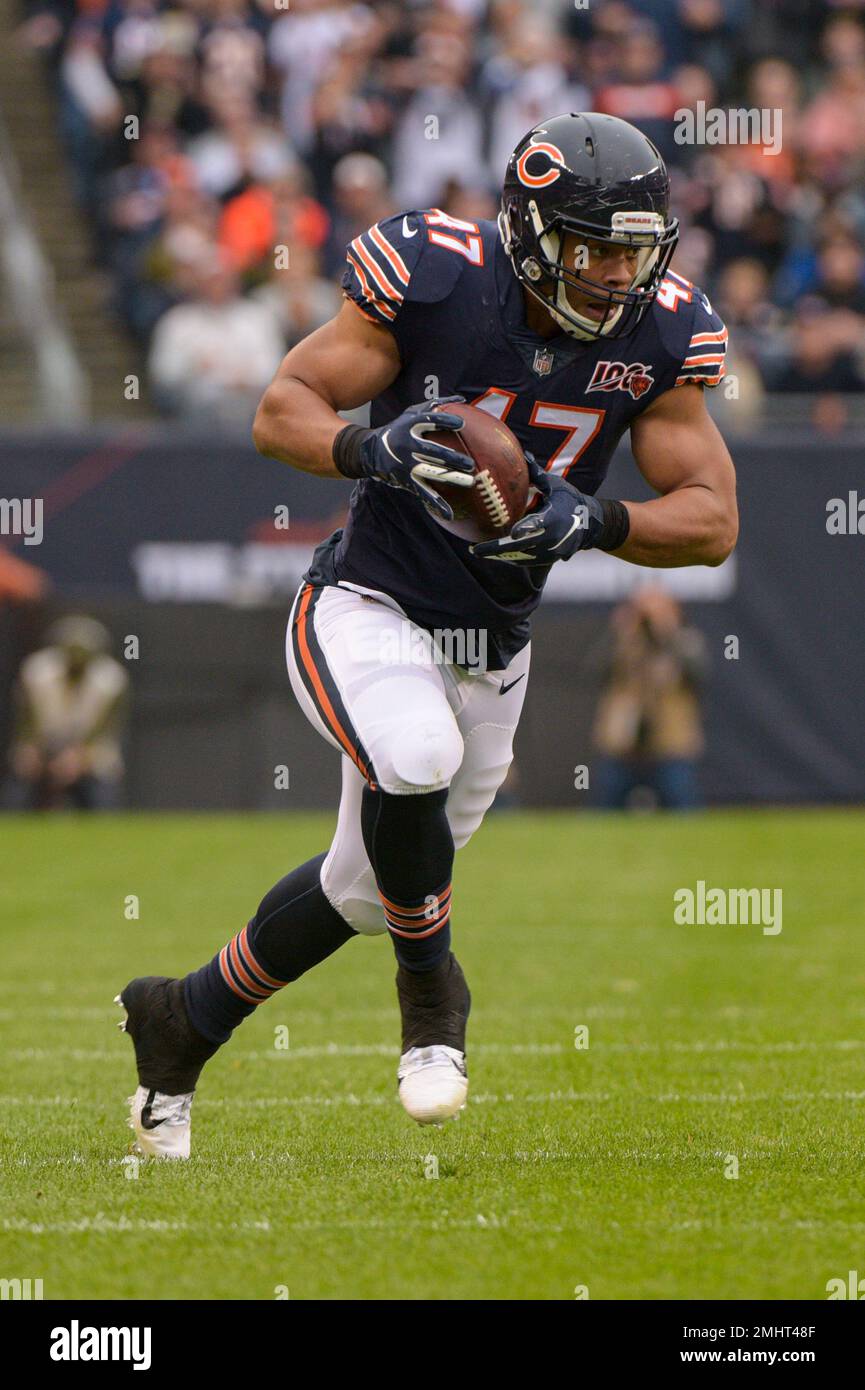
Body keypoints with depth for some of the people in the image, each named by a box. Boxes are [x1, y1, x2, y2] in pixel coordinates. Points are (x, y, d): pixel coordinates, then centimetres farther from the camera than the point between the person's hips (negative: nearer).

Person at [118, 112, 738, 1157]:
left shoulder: (658, 334, -10)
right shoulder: (436, 278, -20)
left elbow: (712, 521, -7)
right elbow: (280, 411, -13)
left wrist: (593, 520, -26)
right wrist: (368, 449, -34)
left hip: (492, 649, 5)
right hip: (366, 611, -5)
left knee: (362, 888, 16)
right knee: (416, 756, -36)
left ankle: (183, 1021, 40)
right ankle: (430, 982, -9)